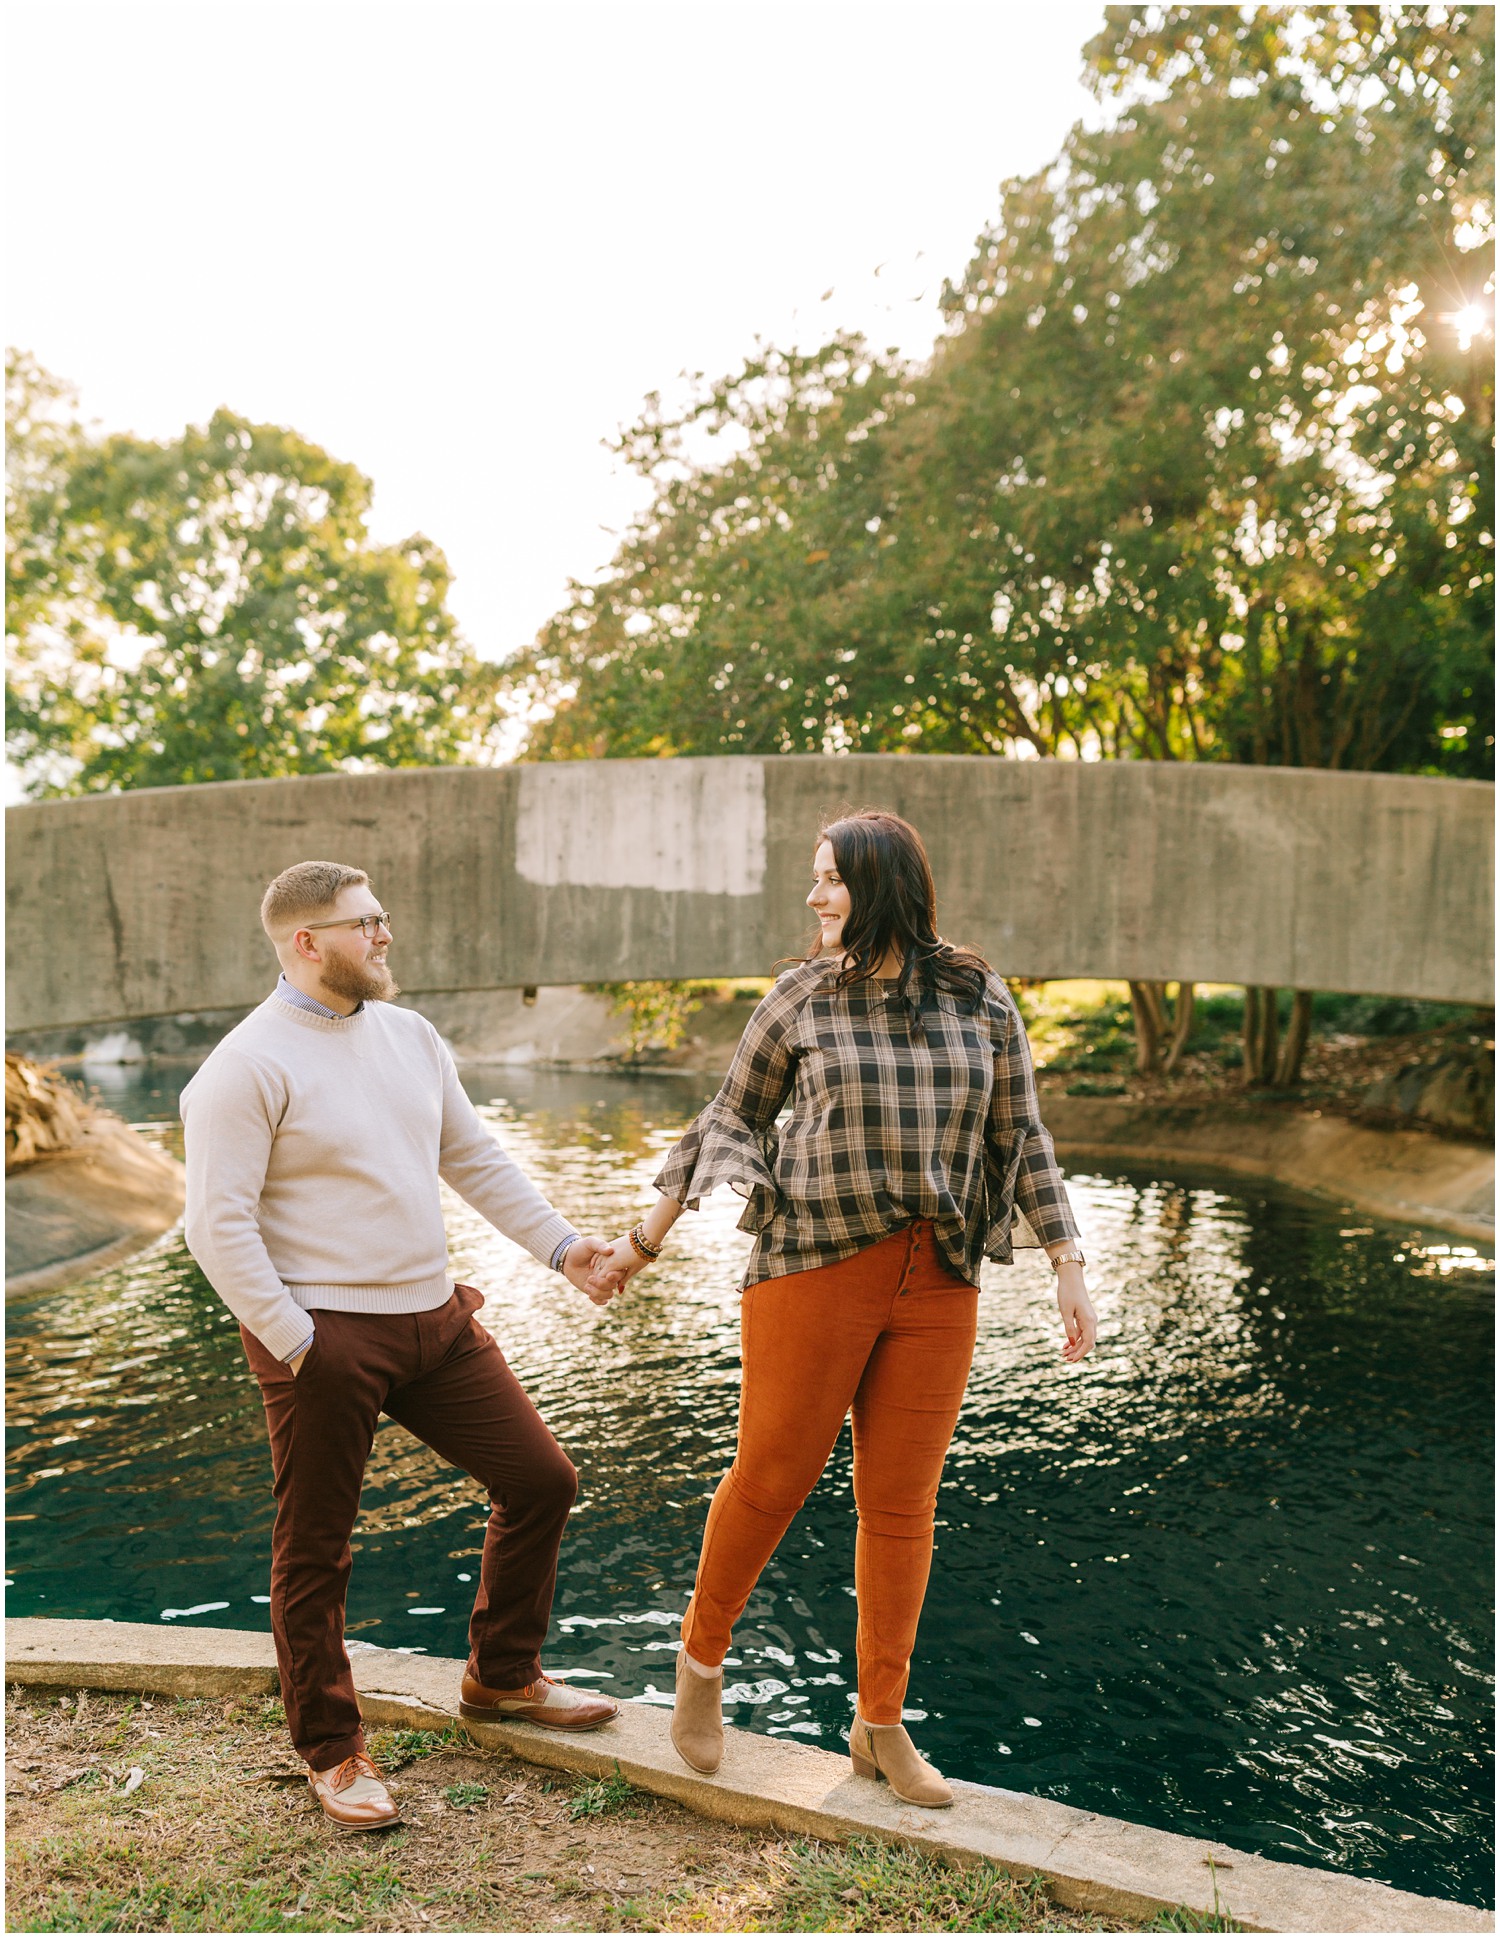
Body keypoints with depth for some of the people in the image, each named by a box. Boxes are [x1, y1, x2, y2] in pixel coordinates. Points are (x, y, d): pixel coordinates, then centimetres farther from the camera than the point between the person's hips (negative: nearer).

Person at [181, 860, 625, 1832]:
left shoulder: (409, 1035, 9)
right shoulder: (248, 1068, -12)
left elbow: (476, 1156, 15)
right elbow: (218, 1222, -15)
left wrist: (560, 1245, 10)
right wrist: (291, 1340, -17)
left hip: (436, 1318, 7)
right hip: (325, 1339, -7)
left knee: (542, 1478, 10)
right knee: (316, 1551, 7)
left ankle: (502, 1675, 31)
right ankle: (333, 1750, 29)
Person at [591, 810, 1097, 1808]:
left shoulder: (983, 1001, 4)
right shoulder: (801, 999, 1)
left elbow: (1022, 1140, 9)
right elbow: (730, 1120, 9)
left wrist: (1069, 1266, 5)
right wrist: (648, 1237, 9)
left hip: (939, 1286, 2)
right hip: (816, 1272, -1)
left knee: (902, 1503, 9)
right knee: (770, 1478, 4)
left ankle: (881, 1726, 26)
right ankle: (702, 1658, 31)